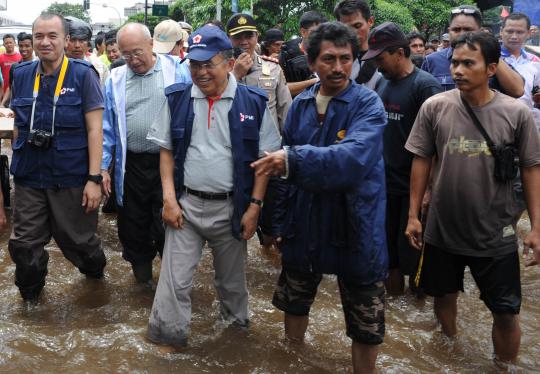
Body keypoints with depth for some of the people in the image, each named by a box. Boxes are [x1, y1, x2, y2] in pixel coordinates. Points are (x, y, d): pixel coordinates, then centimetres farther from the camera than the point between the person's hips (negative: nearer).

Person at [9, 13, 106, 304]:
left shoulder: (83, 75, -8)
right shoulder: (21, 75, 4)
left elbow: (94, 129, -10)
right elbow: (19, 125, 14)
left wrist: (94, 179, -14)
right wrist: (18, 164, 14)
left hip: (71, 178, -3)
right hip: (29, 177, 4)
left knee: (78, 240, 12)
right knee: (24, 244, 10)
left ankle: (95, 271, 44)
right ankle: (30, 295, 35)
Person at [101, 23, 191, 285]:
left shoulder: (176, 71, -3)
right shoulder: (116, 79, 6)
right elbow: (106, 127, 8)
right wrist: (102, 167, 3)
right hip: (132, 165, 3)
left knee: (167, 226, 3)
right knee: (133, 227, 14)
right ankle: (142, 277, 36)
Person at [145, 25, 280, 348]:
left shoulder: (254, 103, -5)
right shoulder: (177, 99, 0)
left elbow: (265, 160, -2)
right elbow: (166, 151, 6)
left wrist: (254, 207, -6)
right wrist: (169, 198, -3)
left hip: (232, 207, 0)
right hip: (186, 203, 1)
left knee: (232, 276, 17)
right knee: (175, 280, 1)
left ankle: (237, 322, 41)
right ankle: (168, 338, 17)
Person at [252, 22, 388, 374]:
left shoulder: (368, 104, -12)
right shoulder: (300, 105, 4)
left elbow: (354, 158, -31)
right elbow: (288, 171, 10)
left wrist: (294, 159, -38)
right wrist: (281, 220, 12)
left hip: (355, 226, -5)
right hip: (304, 223, 5)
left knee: (366, 325, 6)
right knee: (295, 302, 22)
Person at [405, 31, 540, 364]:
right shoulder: (434, 107, -8)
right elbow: (421, 161, 0)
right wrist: (413, 215, 0)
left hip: (496, 234, -1)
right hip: (442, 228, 2)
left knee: (507, 312, 6)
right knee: (444, 294, 20)